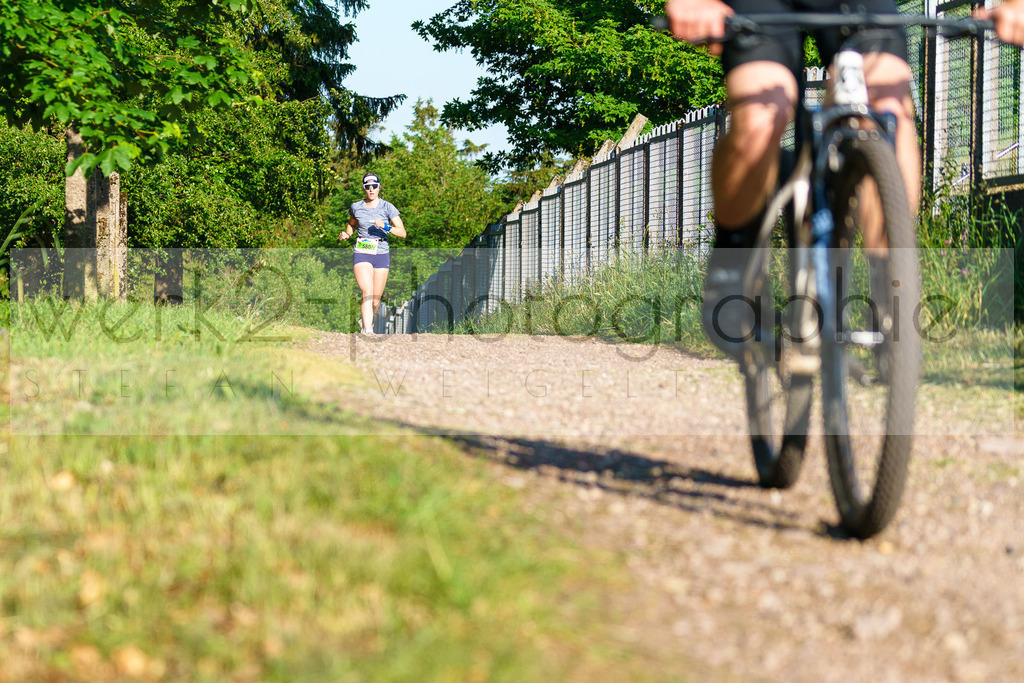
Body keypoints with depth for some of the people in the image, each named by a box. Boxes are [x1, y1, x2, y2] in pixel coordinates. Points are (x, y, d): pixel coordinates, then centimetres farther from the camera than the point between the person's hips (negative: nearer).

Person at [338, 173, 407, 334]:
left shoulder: (387, 207, -1)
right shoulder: (356, 207, 4)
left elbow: (402, 232, -5)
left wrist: (386, 227, -21)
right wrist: (346, 234, 4)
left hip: (381, 254, 1)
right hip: (361, 254, -1)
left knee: (376, 300, 5)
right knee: (367, 292, -21)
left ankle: (365, 320, 36)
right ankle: (368, 332, -27)